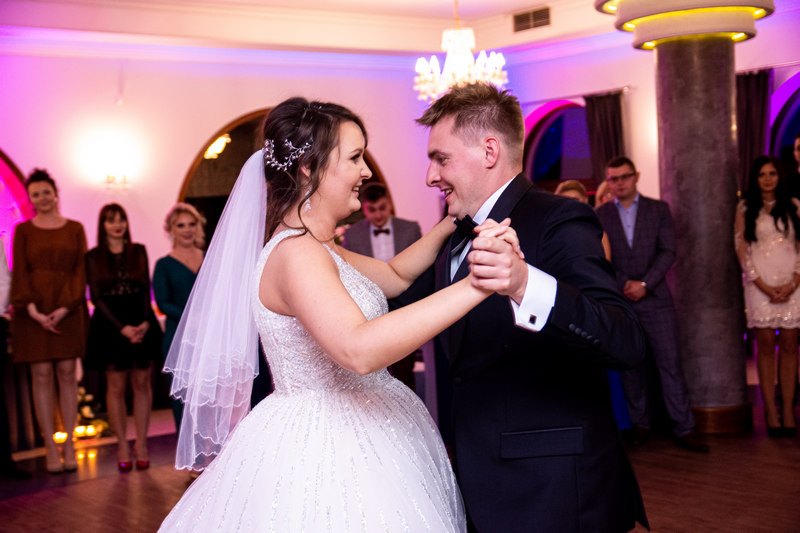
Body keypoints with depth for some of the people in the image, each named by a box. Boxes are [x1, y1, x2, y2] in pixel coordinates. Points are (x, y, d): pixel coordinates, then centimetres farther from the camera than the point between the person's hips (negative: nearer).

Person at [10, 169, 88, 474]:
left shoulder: (74, 229, 8)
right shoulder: (23, 230, 7)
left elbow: (81, 270, 1)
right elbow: (20, 273, 0)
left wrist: (65, 307, -11)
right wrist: (33, 310, -13)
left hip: (68, 310, 1)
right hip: (34, 311, -1)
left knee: (67, 374, 1)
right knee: (41, 375, -1)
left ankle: (69, 446, 7)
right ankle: (50, 448, 3)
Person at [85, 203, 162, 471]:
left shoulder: (138, 251, 8)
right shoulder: (94, 257, 2)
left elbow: (146, 290, 5)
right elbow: (97, 298, -2)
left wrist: (145, 322, -10)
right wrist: (122, 328, -11)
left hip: (142, 324, 2)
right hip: (111, 326, -2)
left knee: (142, 384, 2)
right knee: (116, 387, 0)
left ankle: (141, 443, 10)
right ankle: (122, 446, 8)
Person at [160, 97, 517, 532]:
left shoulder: (319, 249, 9)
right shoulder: (297, 253, -22)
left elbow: (395, 275, 23)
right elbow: (359, 350, -37)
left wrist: (449, 225, 9)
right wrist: (475, 285, -39)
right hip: (324, 450, -10)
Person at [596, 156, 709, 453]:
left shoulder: (659, 209, 7)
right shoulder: (600, 215, 7)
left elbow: (668, 252, -1)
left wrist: (644, 284, -11)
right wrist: (624, 285, -9)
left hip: (655, 298, 0)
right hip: (619, 301, 1)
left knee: (670, 363, -4)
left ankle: (684, 429, -1)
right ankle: (640, 425, 14)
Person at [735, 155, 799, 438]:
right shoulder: (745, 208, 8)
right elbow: (741, 248, 3)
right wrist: (762, 285, -7)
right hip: (760, 284, -1)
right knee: (765, 345, -3)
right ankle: (771, 411, -2)